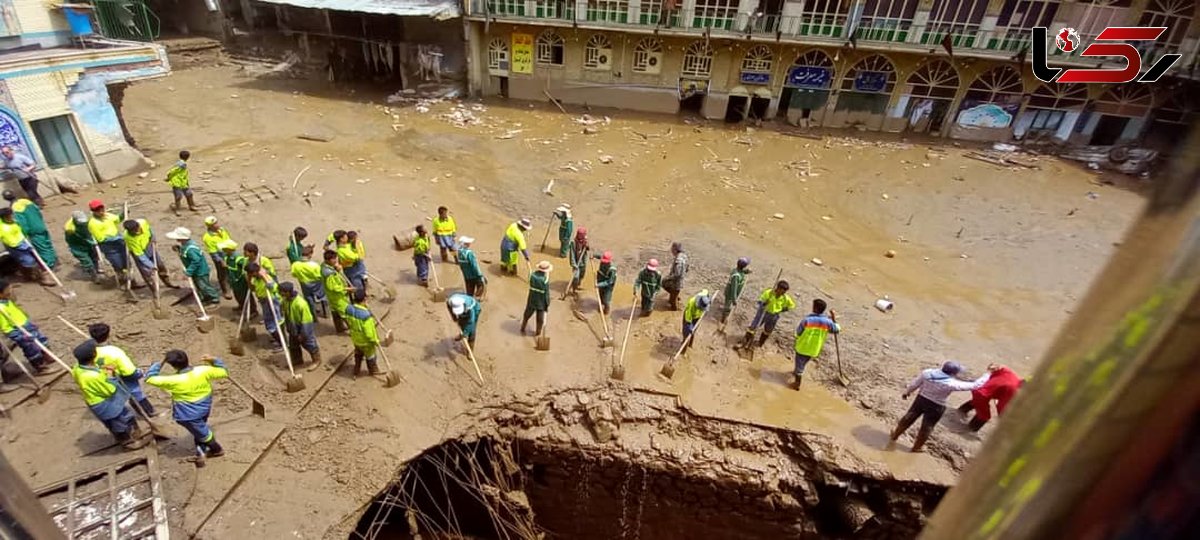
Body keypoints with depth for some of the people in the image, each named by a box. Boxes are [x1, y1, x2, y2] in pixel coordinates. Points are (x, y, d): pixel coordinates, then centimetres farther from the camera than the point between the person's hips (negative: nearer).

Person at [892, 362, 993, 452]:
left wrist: (907, 392, 16)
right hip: (935, 407, -4)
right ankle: (917, 447, 36)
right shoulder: (951, 384, -27)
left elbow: (914, 384, -2)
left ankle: (895, 436, 37)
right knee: (926, 427, 18)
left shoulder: (927, 372, -16)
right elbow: (975, 385, -17)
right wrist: (988, 372, -6)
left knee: (909, 418, 20)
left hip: (921, 399, 4)